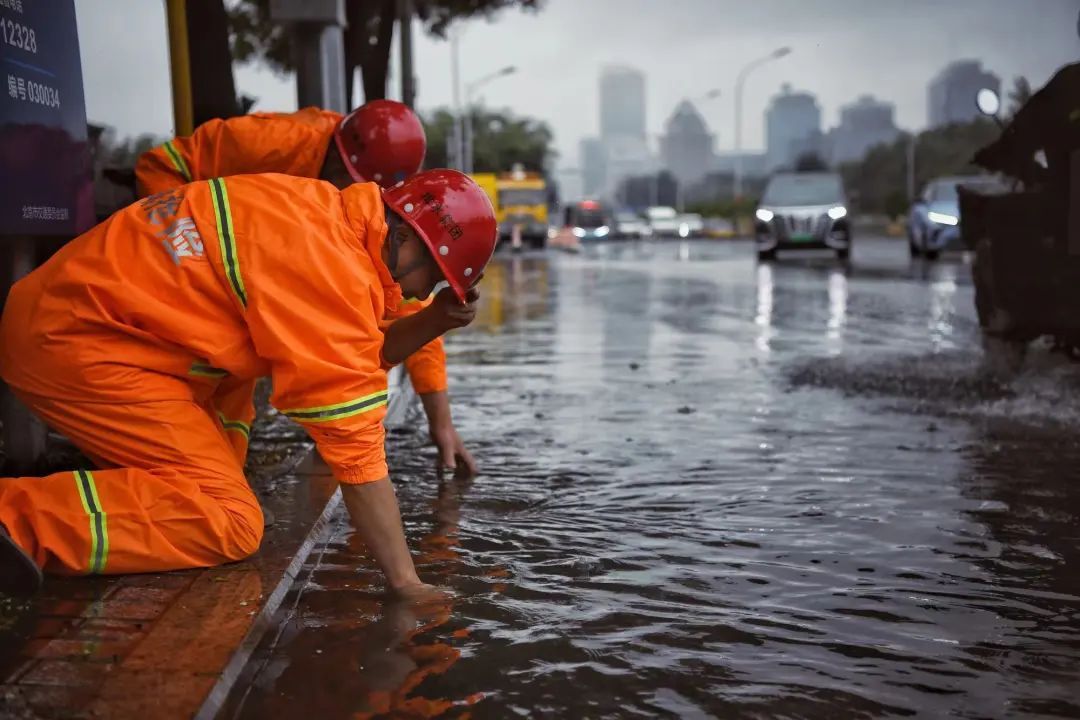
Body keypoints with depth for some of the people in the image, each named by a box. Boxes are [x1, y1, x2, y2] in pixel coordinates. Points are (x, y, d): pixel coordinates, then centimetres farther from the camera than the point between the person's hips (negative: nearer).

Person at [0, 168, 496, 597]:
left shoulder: (322, 214, 5)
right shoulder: (330, 265, -22)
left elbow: (352, 360, 15)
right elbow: (354, 439, -20)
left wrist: (435, 321, -1)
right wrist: (406, 583, -14)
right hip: (75, 339, -10)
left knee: (218, 467, 18)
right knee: (229, 522, -12)